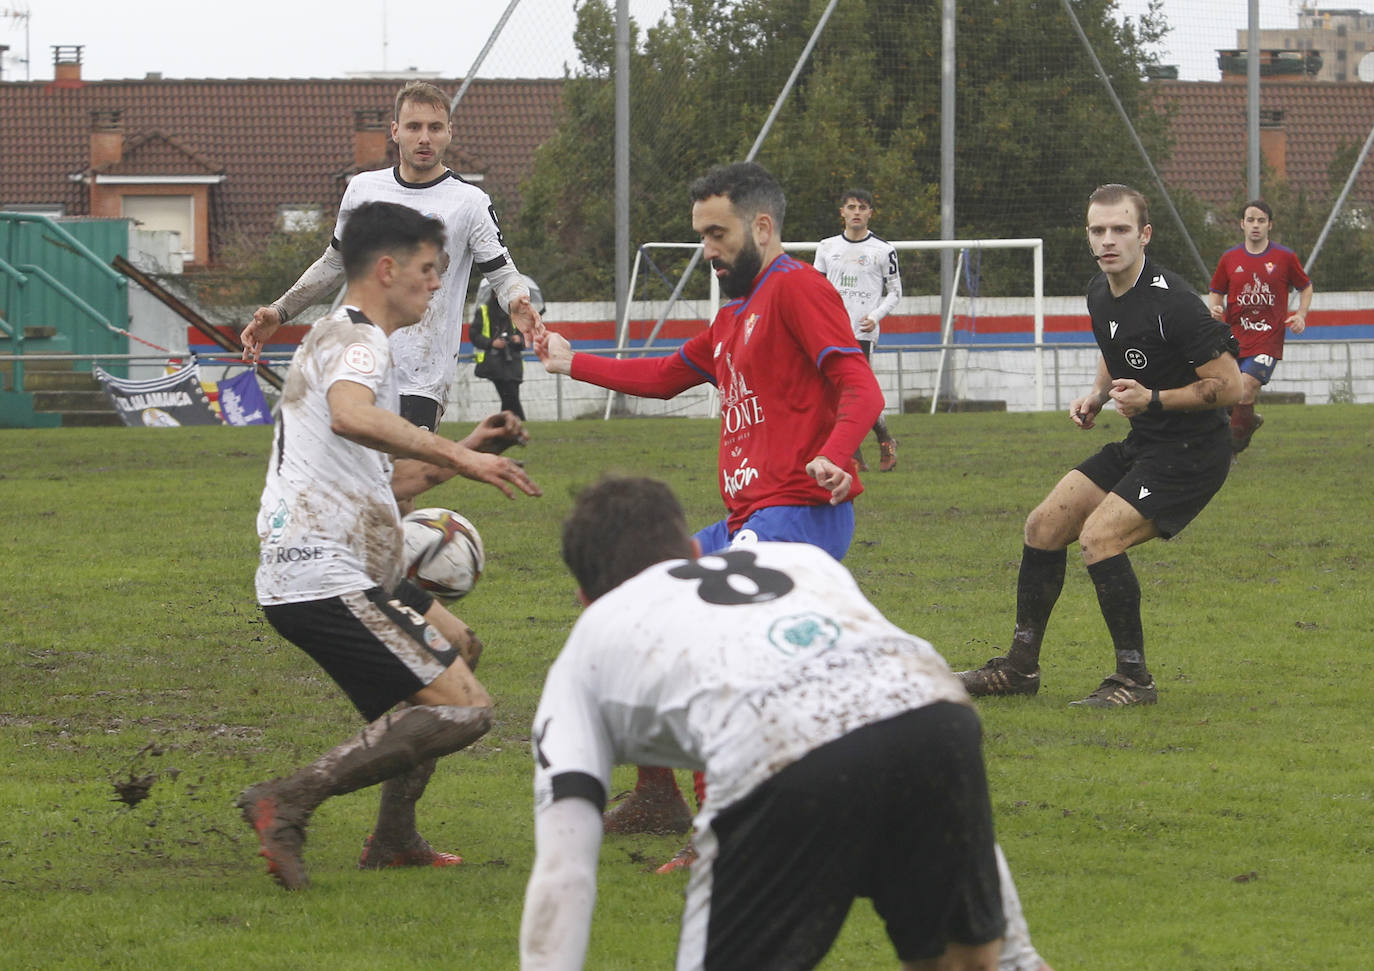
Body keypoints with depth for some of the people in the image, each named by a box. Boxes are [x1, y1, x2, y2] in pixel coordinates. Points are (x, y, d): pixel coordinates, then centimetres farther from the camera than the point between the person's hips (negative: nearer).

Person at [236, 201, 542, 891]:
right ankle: (288, 802, -20)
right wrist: (455, 456, -36)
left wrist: (461, 454, 22)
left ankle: (393, 839, 26)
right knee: (463, 709, -16)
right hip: (326, 581, -11)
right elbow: (350, 417, -34)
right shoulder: (356, 341, -9)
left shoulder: (341, 341, 26)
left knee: (457, 647, 30)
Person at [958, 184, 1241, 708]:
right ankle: (1020, 667, 18)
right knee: (1044, 525, 6)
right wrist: (1097, 396, 7)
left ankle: (1134, 679, -10)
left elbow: (1229, 385, -20)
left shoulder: (1172, 302, -22)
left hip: (1191, 453, -9)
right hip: (1141, 446, 9)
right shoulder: (1100, 293, 4)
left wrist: (1153, 399, -24)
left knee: (1098, 537, -22)